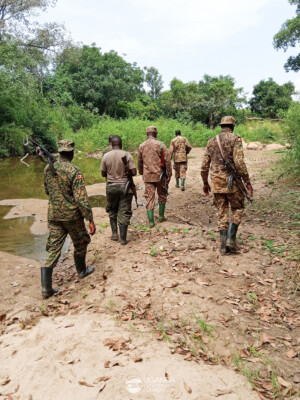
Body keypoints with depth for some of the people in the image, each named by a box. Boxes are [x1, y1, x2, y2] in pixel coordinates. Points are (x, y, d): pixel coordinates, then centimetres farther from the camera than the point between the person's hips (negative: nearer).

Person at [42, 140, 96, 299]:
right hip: (71, 214, -5)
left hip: (53, 214, 5)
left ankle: (46, 287, 4)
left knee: (53, 248, 7)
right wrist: (90, 220, -16)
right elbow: (81, 198, -20)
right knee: (80, 243, 19)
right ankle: (82, 271, 37)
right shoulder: (74, 171, -17)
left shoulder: (48, 168, 2)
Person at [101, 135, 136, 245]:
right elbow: (134, 172, -12)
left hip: (111, 186, 2)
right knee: (124, 213, 5)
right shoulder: (127, 155, -9)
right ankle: (123, 238, 9)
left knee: (112, 211, 20)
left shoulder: (106, 156, -4)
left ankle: (114, 234, 20)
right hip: (125, 186, -1)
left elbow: (103, 174, 2)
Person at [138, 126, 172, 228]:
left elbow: (139, 162, 14)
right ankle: (161, 216, 26)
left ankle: (151, 221, 2)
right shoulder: (160, 145, -7)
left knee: (149, 197, 4)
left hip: (147, 176, 2)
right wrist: (169, 174, -1)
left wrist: (141, 173, 27)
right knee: (162, 195, 17)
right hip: (160, 175, -2)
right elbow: (167, 161, -8)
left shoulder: (141, 146, 4)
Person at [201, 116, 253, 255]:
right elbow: (239, 162, -15)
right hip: (231, 181, -4)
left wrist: (205, 183, 18)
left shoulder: (211, 141, 10)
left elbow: (204, 165, 8)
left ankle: (224, 245, 12)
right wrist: (247, 181, -9)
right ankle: (231, 239, 1)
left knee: (221, 212, 10)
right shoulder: (235, 139, -4)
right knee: (237, 209, 13)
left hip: (216, 182, 4)